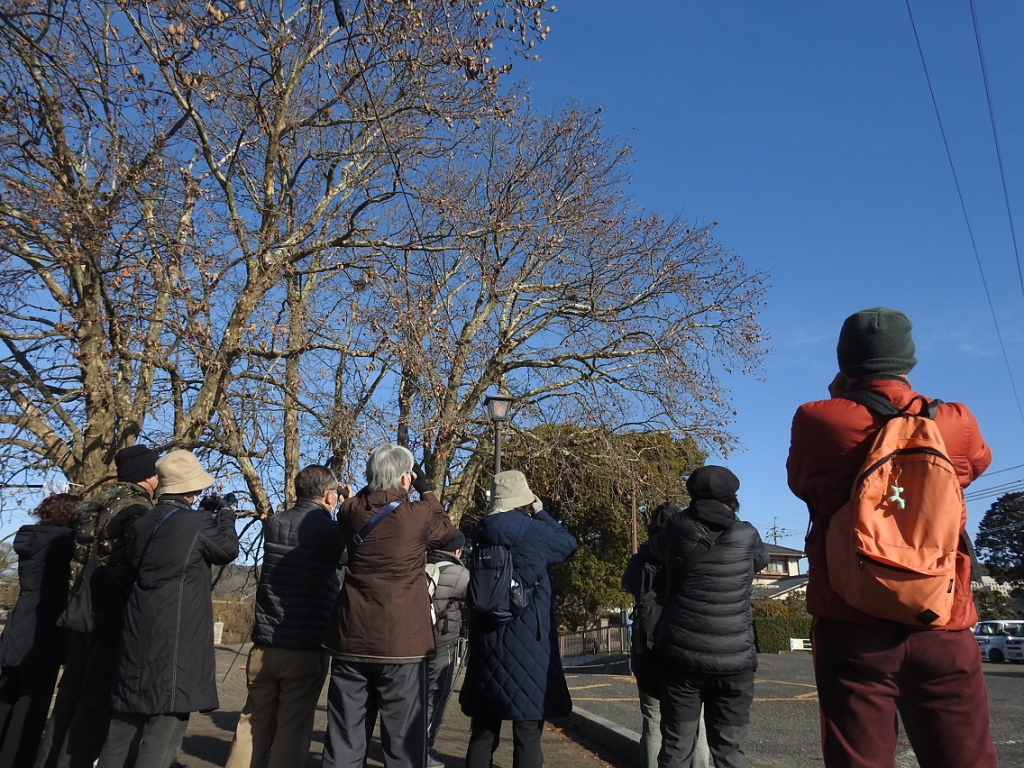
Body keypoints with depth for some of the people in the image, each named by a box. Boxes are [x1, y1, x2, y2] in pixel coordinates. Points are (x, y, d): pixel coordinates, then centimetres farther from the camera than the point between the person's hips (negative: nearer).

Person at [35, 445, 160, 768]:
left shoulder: (98, 504, 13)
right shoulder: (135, 509, -15)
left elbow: (81, 559, 17)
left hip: (85, 614, 9)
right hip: (114, 620, -9)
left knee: (70, 697, 17)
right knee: (95, 704, -1)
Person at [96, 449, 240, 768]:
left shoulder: (144, 522, 8)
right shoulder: (196, 523, -14)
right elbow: (228, 550, 2)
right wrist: (226, 513, 14)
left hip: (136, 636, 8)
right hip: (175, 640, -8)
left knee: (123, 727, 18)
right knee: (163, 733, -2)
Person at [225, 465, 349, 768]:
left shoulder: (273, 524, 2)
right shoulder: (328, 530, -13)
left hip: (265, 644, 5)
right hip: (307, 648, -5)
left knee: (254, 723, 15)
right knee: (292, 729, 5)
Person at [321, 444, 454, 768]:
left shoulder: (350, 511, 0)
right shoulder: (418, 514, -10)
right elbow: (446, 530, 11)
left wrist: (373, 487, 17)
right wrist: (425, 489, 18)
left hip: (351, 640, 4)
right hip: (401, 644, -4)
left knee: (344, 742, 12)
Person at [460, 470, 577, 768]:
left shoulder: (481, 533, 4)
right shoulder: (532, 531, -11)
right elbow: (569, 544, 6)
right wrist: (541, 513, 14)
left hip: (486, 639, 5)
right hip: (527, 642, -5)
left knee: (483, 730, 14)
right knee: (528, 731, 3)